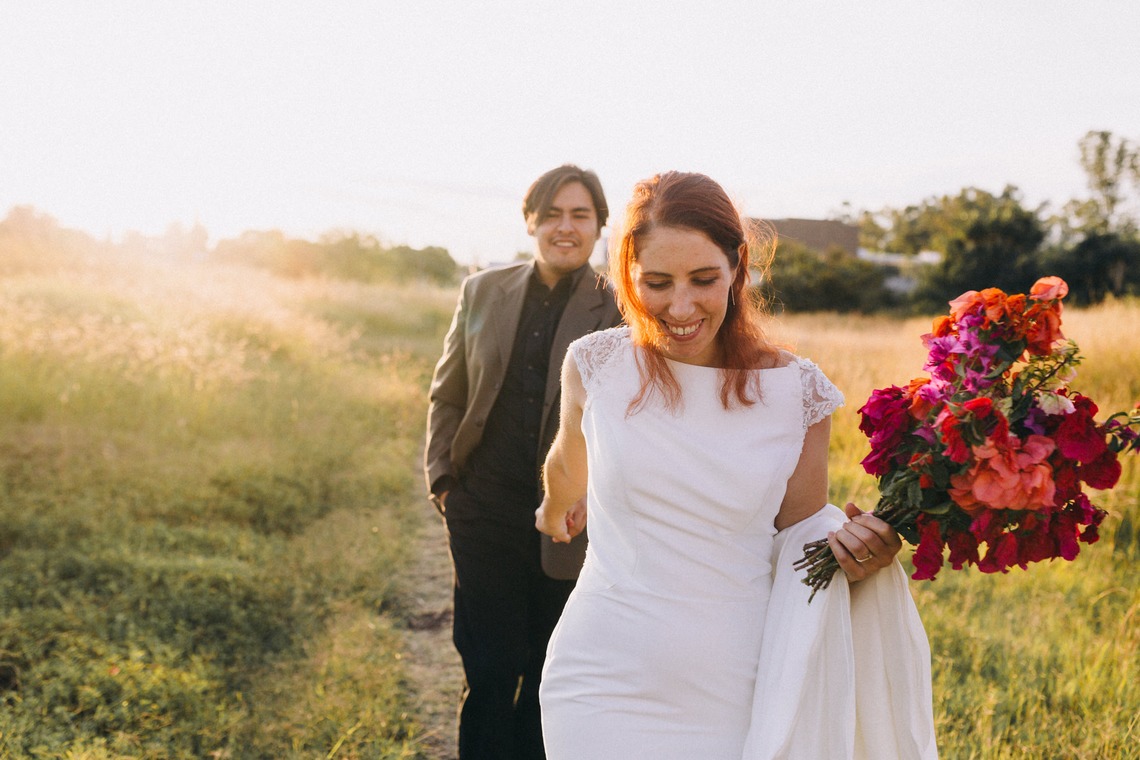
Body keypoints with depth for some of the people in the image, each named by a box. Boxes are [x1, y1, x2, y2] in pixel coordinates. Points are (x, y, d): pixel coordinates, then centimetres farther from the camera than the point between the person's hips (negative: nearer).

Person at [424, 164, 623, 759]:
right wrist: (443, 480, 4)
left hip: (567, 524, -1)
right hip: (485, 513, 1)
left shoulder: (616, 314, -4)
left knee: (548, 676, 13)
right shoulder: (483, 292, 5)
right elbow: (447, 395, 11)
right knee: (490, 670, 2)